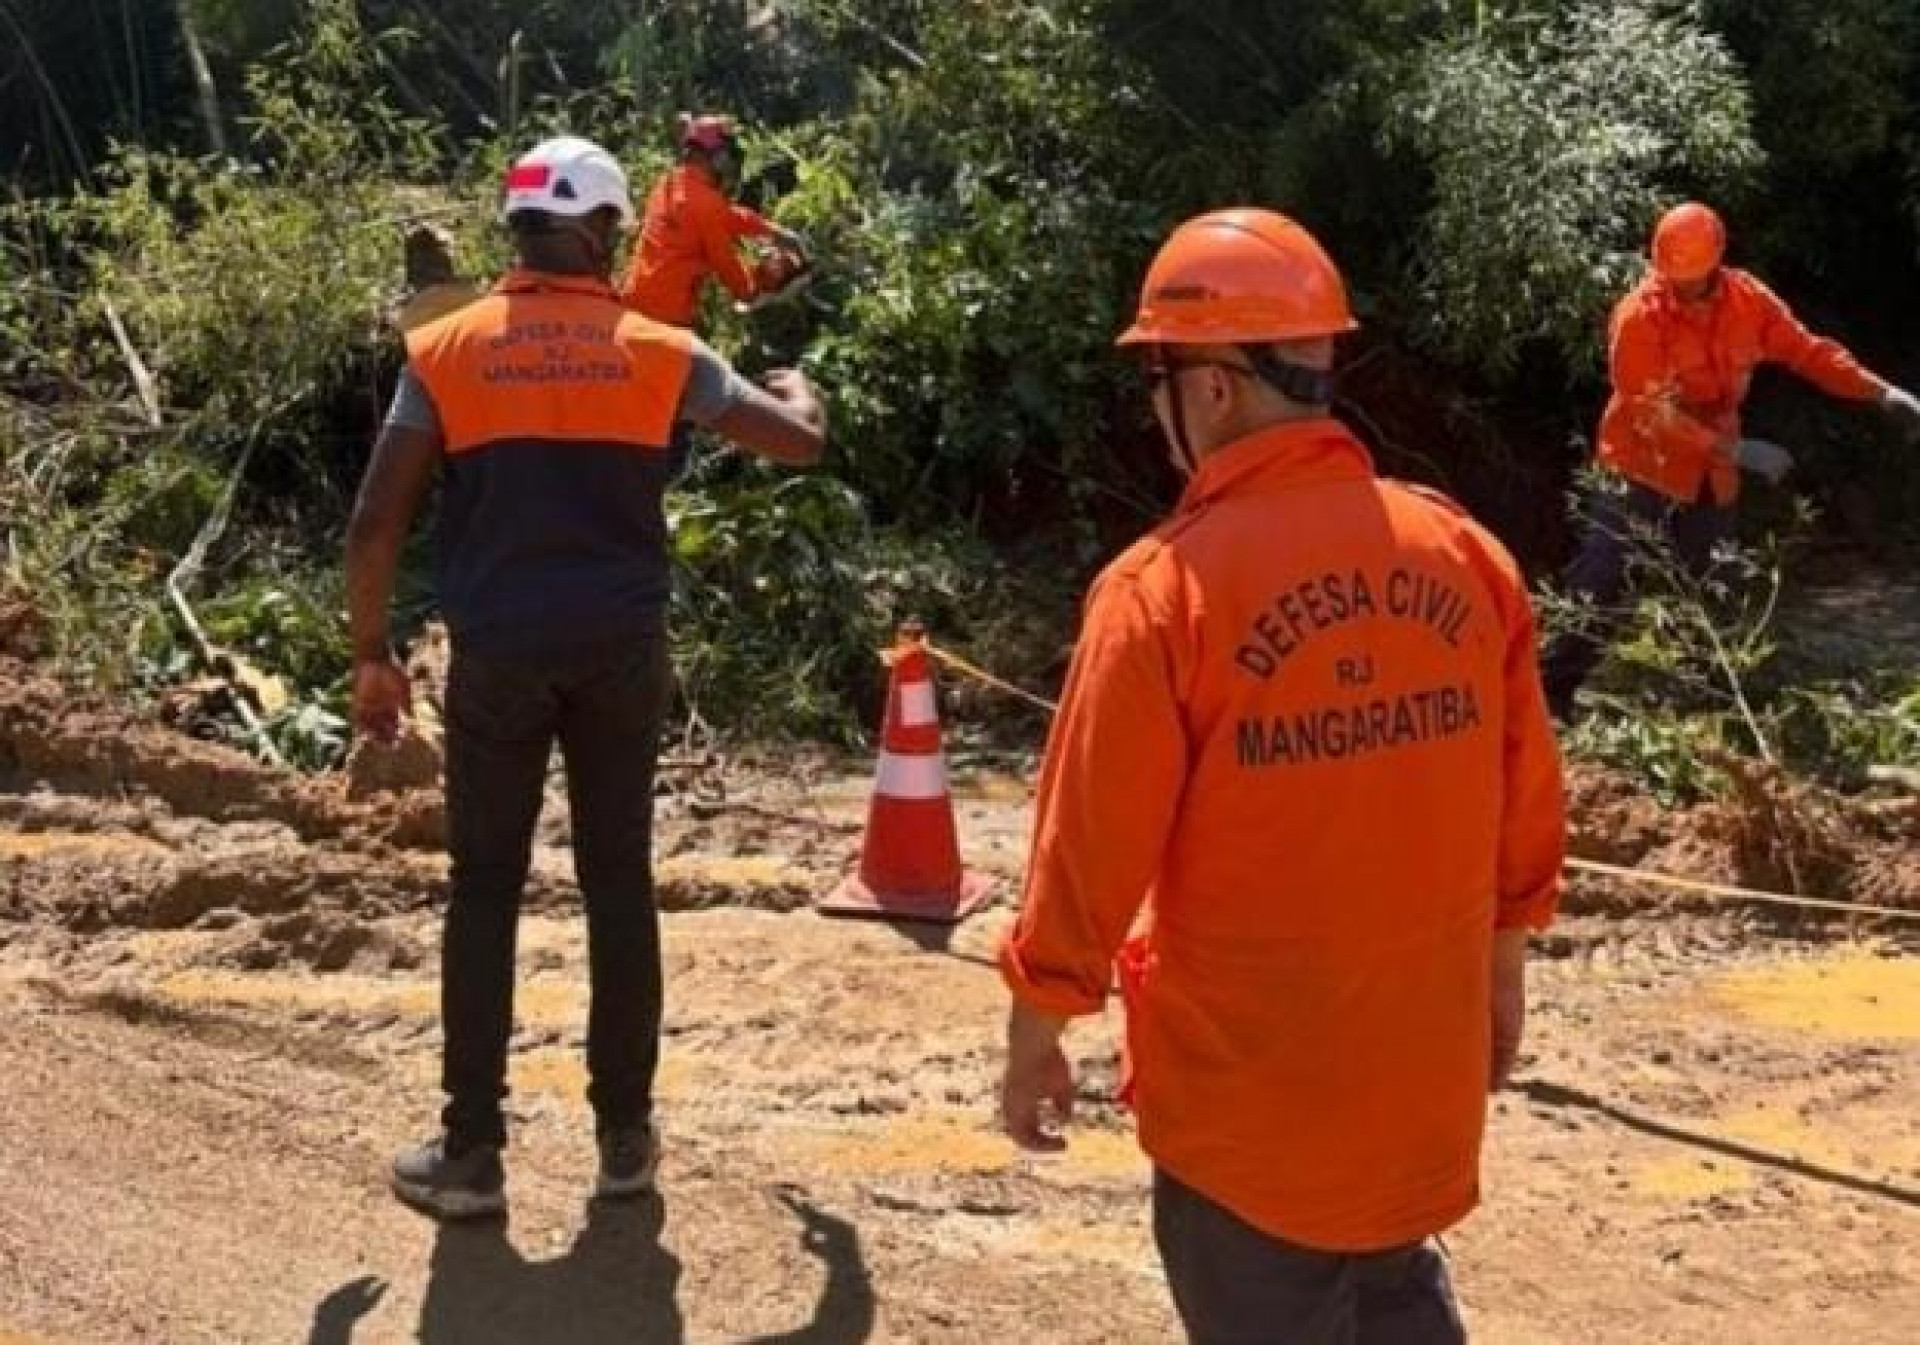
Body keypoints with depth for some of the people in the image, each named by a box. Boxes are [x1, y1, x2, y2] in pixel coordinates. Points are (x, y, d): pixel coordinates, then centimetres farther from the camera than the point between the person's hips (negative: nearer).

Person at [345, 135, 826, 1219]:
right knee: (620, 883, 11)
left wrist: (373, 656, 9)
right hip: (622, 650, 1)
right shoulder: (660, 353, 1)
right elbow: (802, 441, 8)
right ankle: (626, 1136, 18)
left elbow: (377, 527, -3)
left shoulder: (445, 351, 1)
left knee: (486, 890, 8)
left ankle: (471, 1153, 11)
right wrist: (797, 389, 32)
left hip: (499, 652, 0)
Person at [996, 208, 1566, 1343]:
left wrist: (1036, 1042, -1)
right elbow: (1525, 815, 5)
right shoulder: (1466, 554, -3)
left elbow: (1092, 852, -13)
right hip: (1425, 1061, 5)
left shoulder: (1168, 586, -18)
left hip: (1248, 1087, -5)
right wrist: (1501, 983, 19)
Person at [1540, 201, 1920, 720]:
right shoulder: (1639, 314, -22)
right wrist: (1737, 450, -30)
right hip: (1644, 466, -5)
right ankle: (1552, 692, -7)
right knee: (1600, 584, -11)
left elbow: (1807, 350, 1)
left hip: (1710, 471, 5)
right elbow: (1651, 409, -25)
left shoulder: (1747, 298, -6)